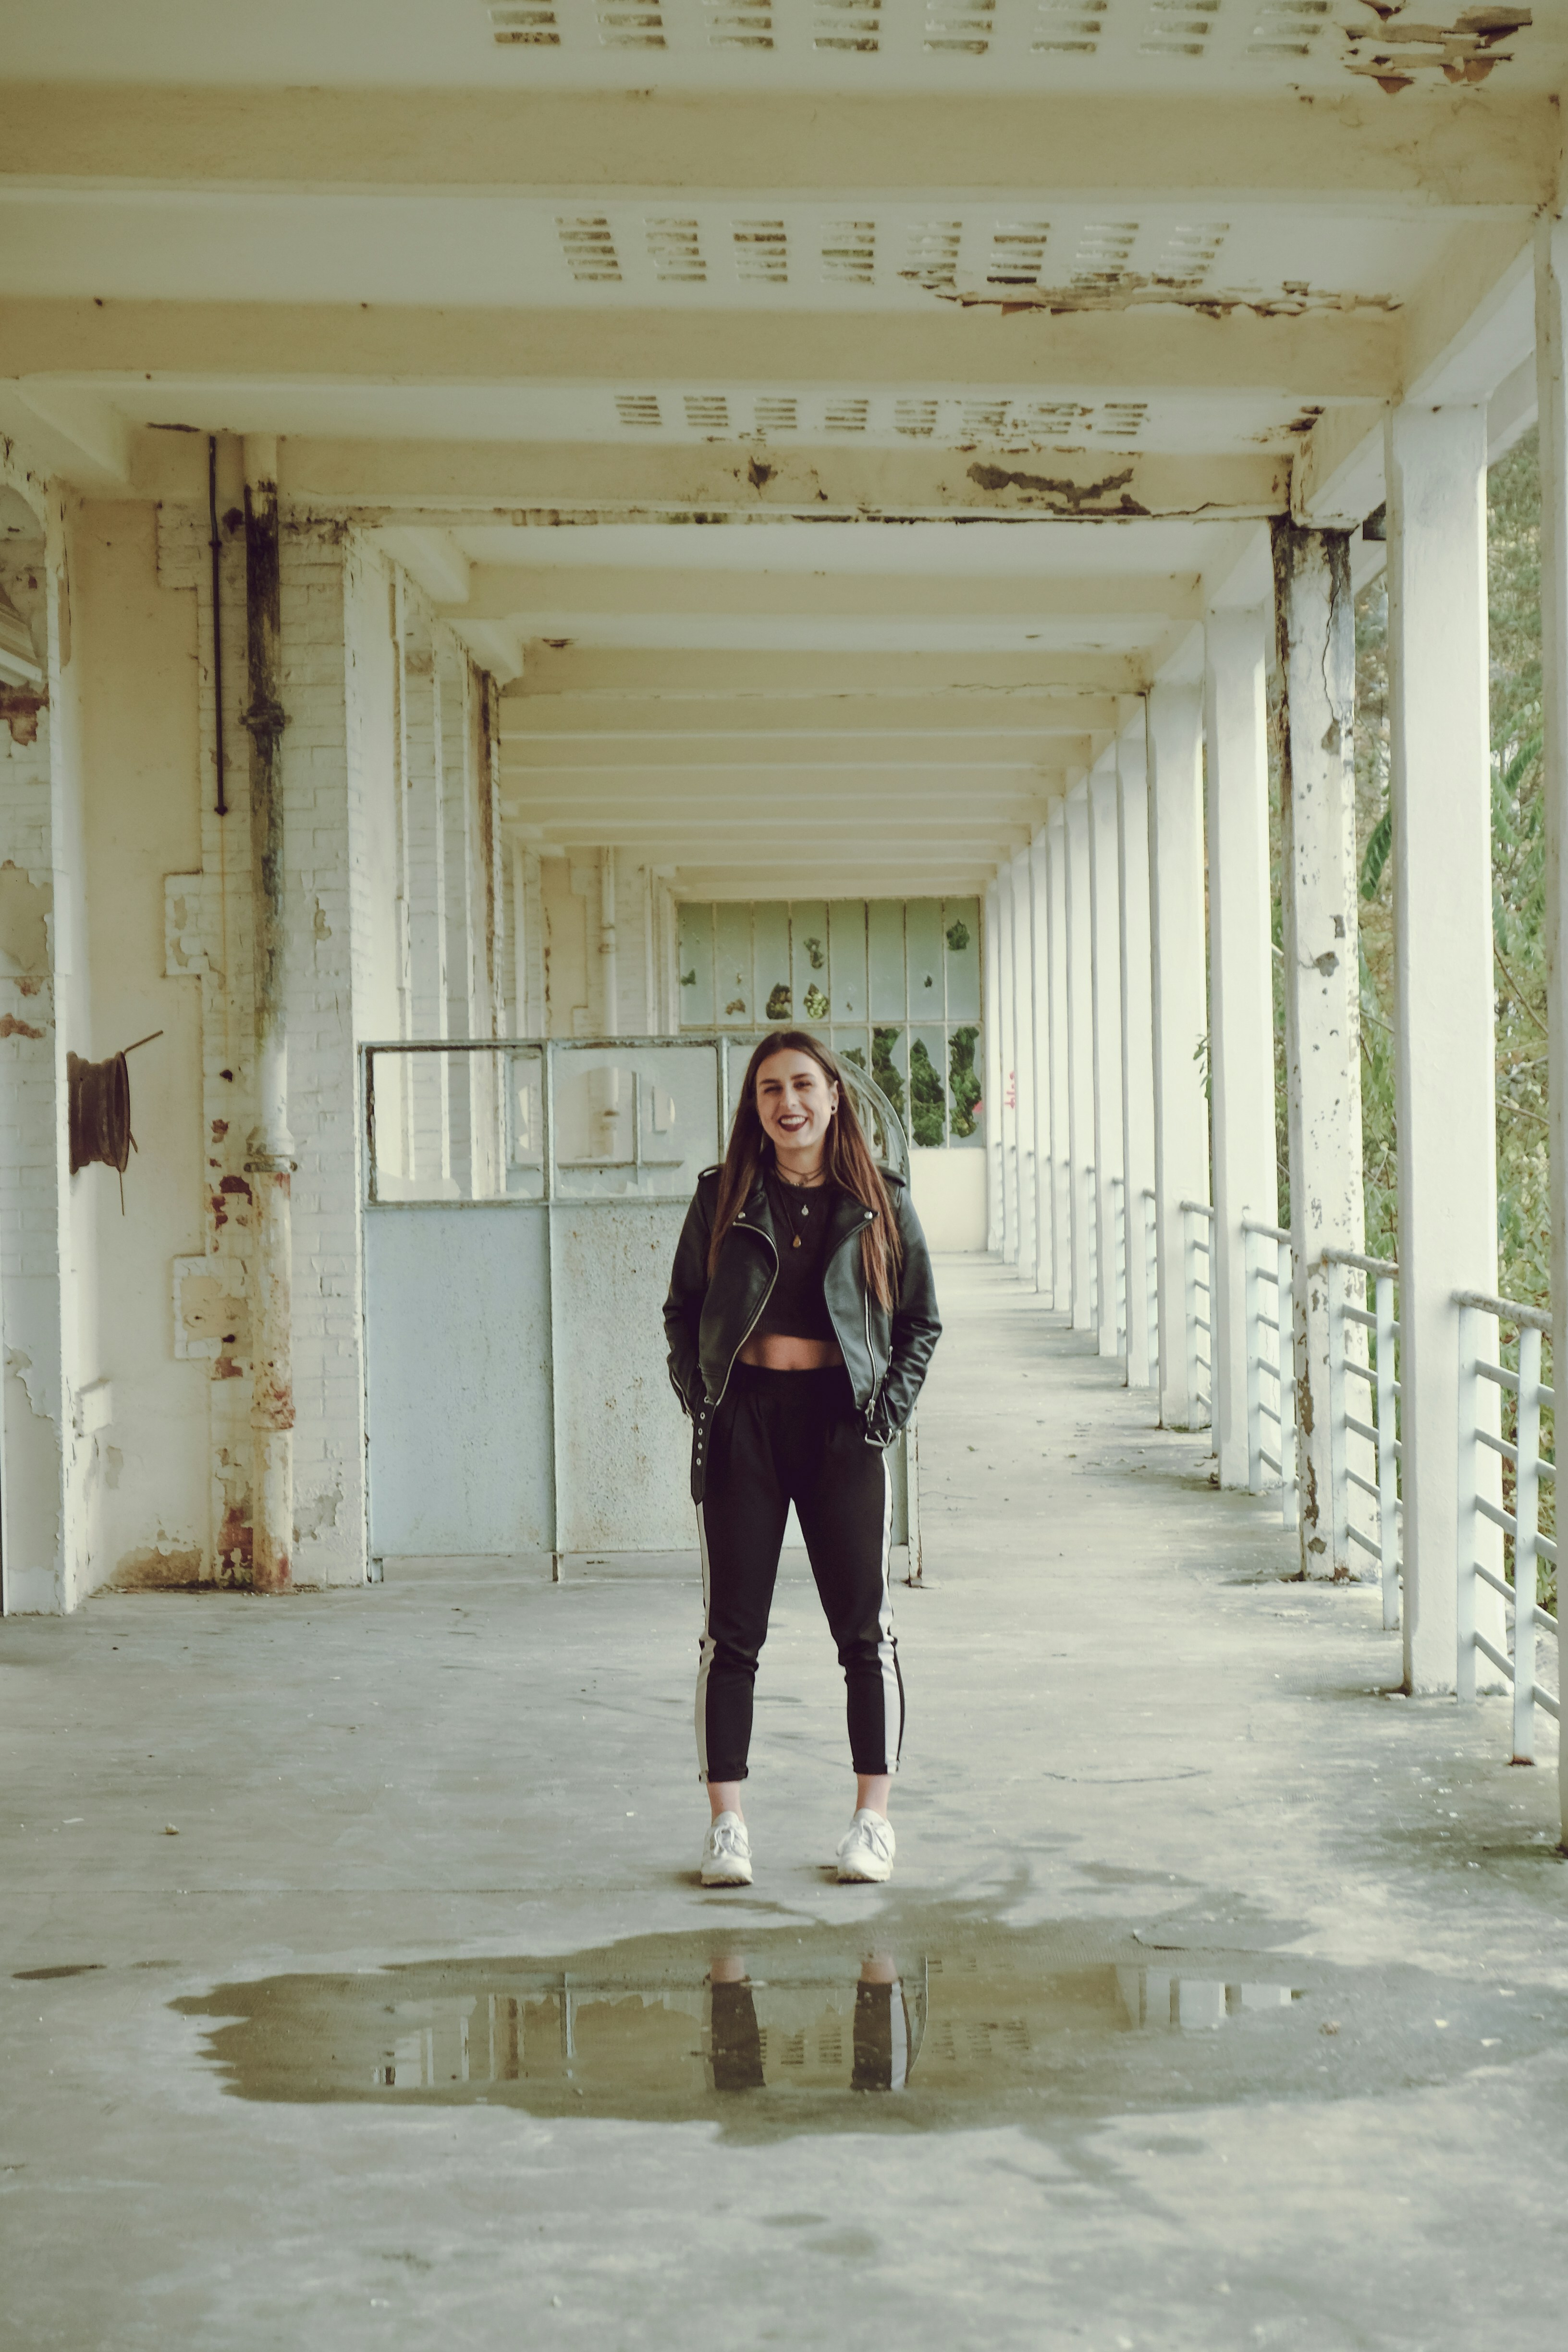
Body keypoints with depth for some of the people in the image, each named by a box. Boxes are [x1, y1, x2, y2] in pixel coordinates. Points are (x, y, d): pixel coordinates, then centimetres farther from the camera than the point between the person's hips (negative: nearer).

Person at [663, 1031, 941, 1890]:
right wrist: (699, 1399, 1)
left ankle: (872, 1819, 12)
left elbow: (921, 1319, 10)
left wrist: (890, 1409, 0)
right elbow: (681, 1309, 13)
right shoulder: (722, 1198, 5)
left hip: (840, 1421, 0)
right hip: (742, 1418, 0)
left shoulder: (879, 1200, 4)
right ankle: (726, 1825, 7)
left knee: (863, 1626, 3)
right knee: (732, 1630, 1)